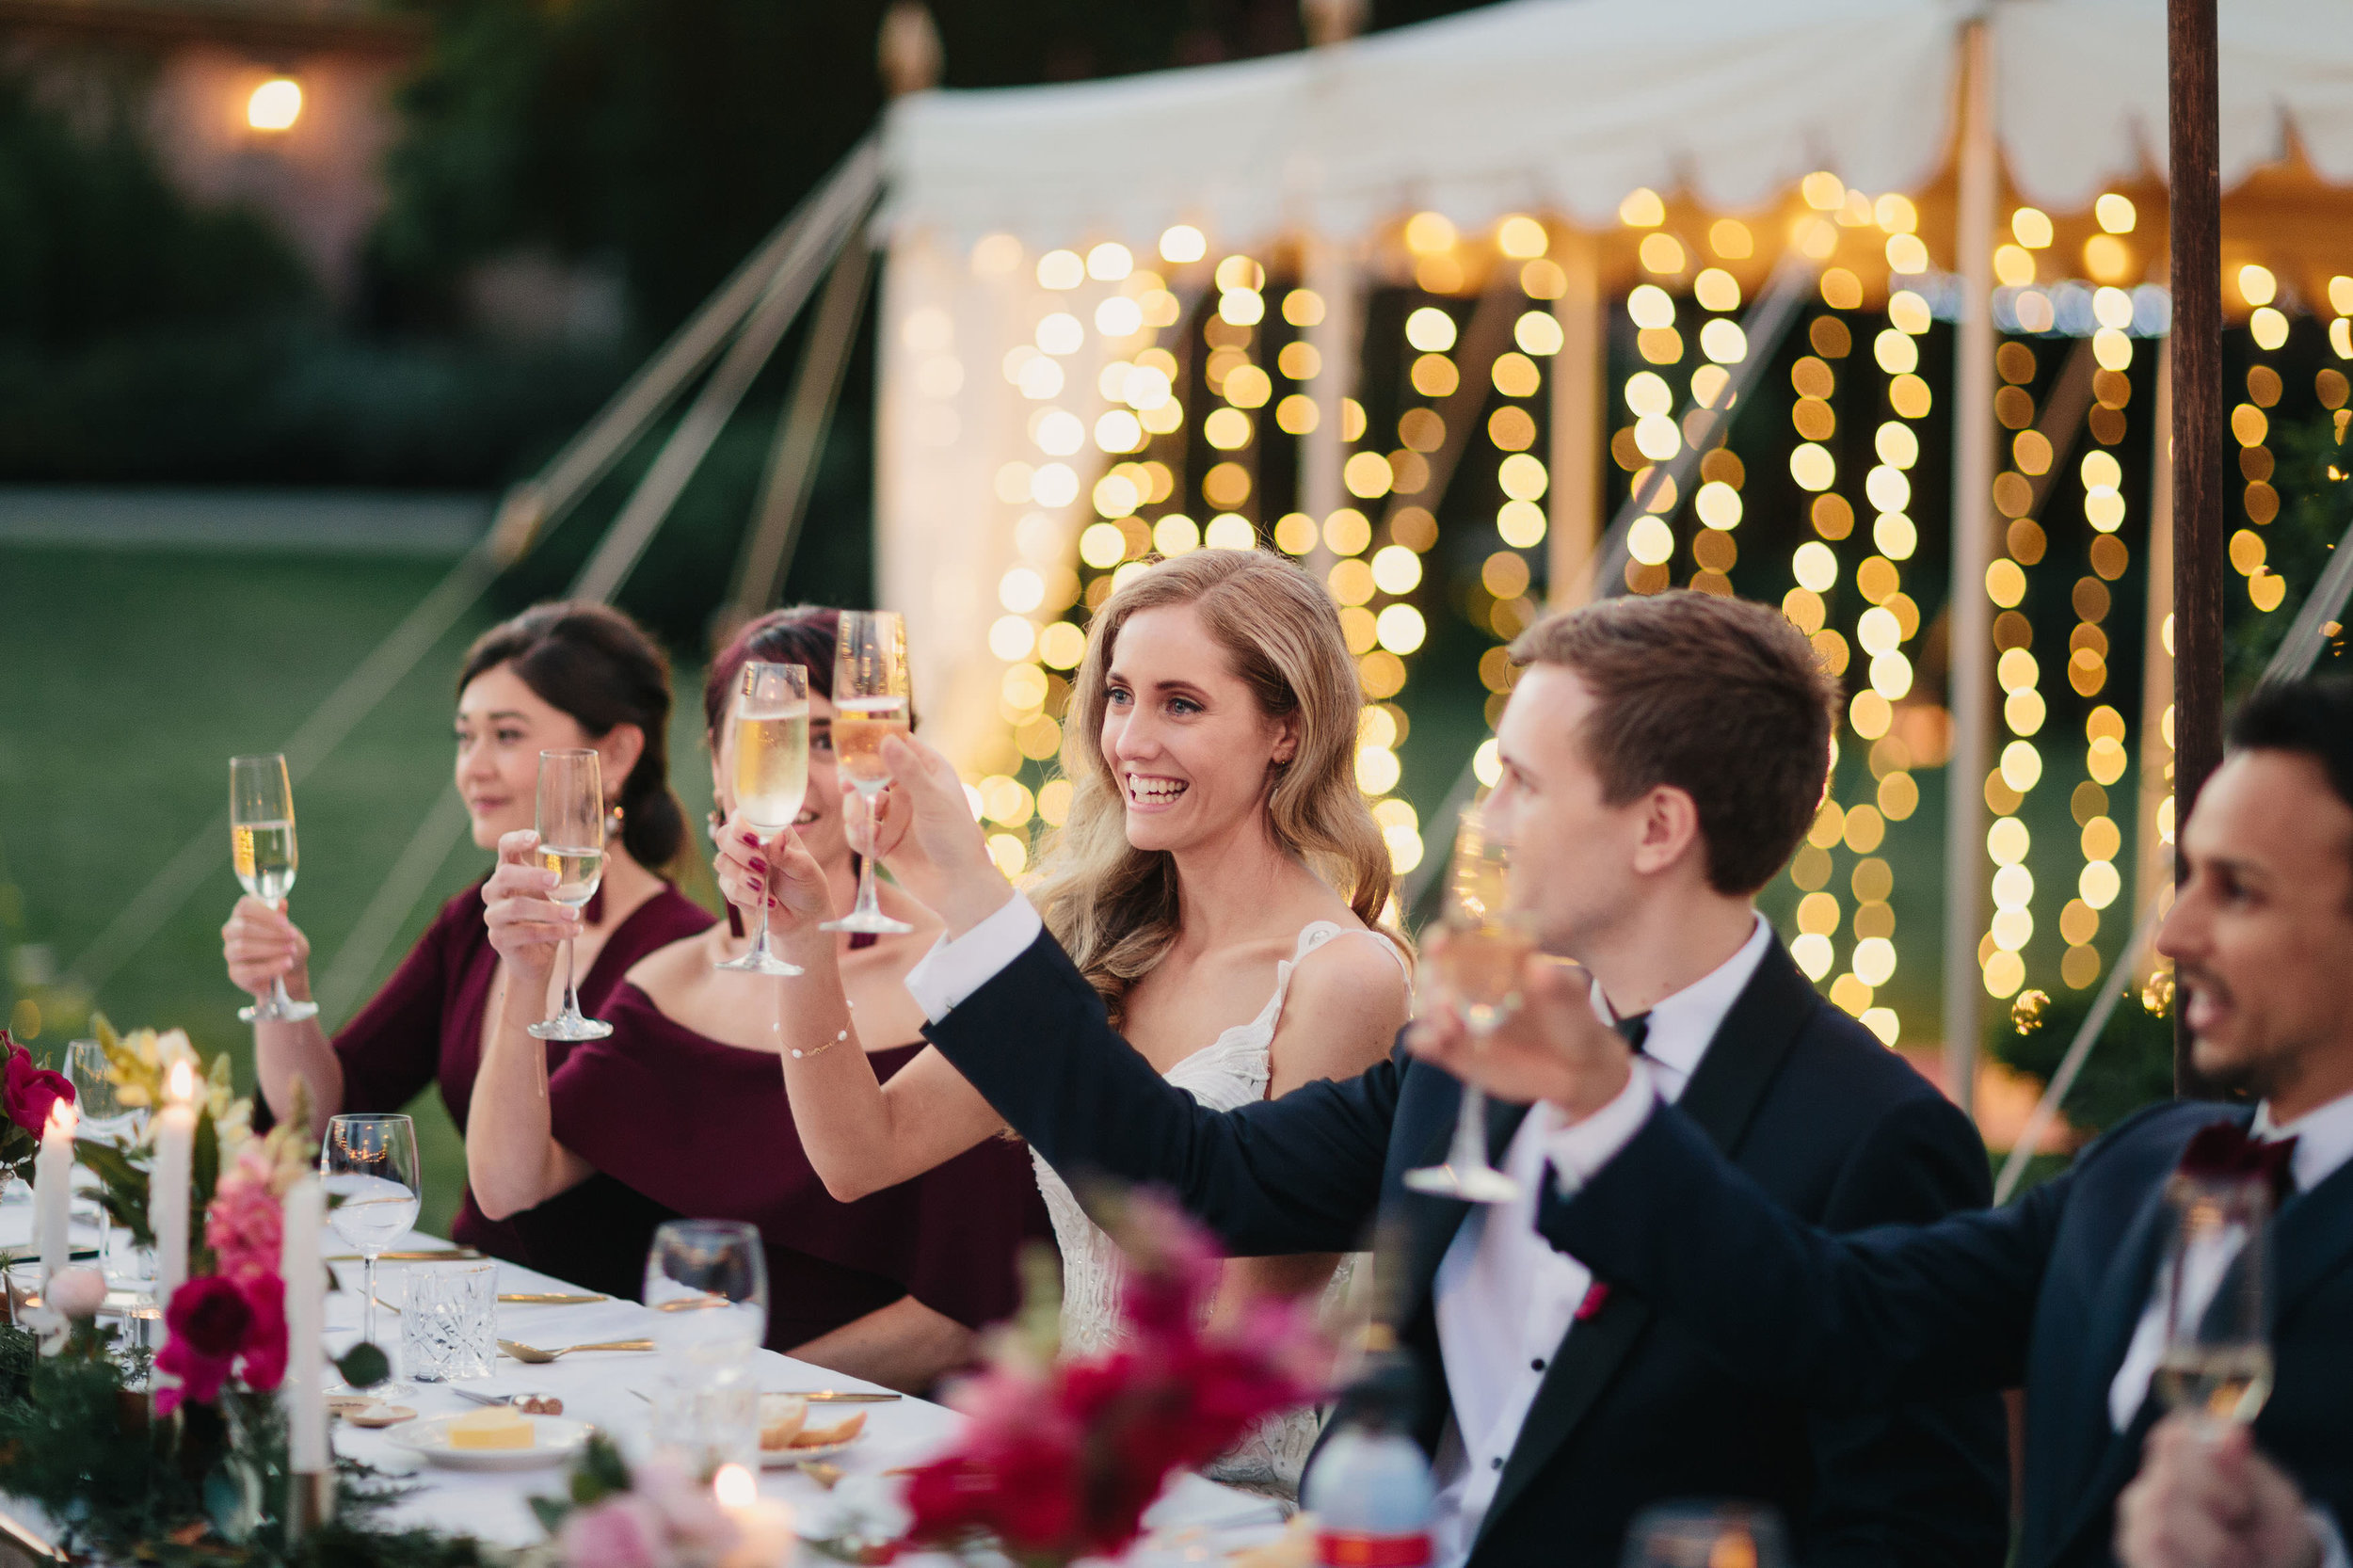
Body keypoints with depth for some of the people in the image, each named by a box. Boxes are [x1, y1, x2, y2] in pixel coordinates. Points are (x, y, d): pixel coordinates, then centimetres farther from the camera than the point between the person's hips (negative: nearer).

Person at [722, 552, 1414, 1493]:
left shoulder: (1342, 979, -10)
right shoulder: (1090, 943, 10)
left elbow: (1241, 1343, -12)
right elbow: (864, 1152, 9)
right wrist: (804, 944, -4)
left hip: (1237, 1499, -6)